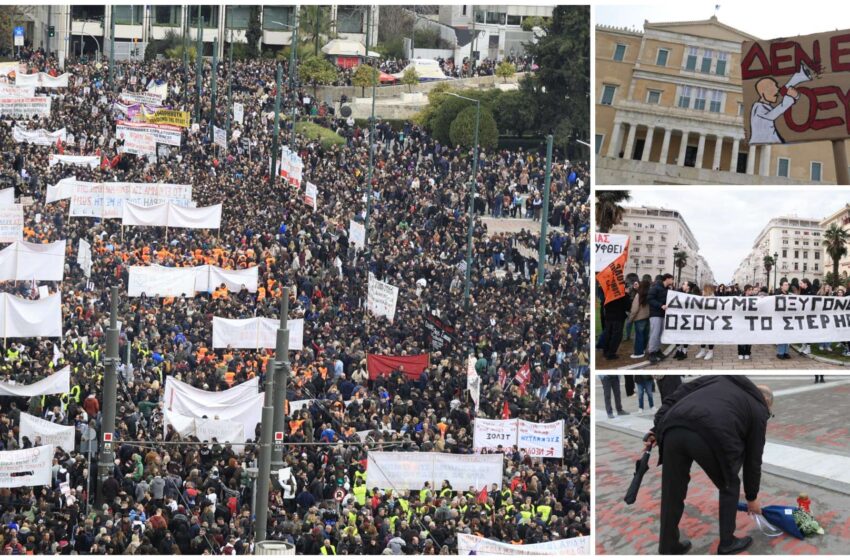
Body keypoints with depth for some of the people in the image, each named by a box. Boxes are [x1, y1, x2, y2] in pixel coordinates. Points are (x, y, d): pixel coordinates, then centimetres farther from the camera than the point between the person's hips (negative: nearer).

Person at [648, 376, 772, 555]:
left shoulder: (719, 378, 38)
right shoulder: (758, 409, 27)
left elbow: (675, 396, 25)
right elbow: (753, 458, 32)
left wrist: (656, 430, 20)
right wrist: (751, 497, 43)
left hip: (673, 428, 4)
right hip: (712, 436, -4)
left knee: (673, 491, 21)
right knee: (729, 486, 24)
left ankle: (668, 548, 29)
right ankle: (727, 543, 30)